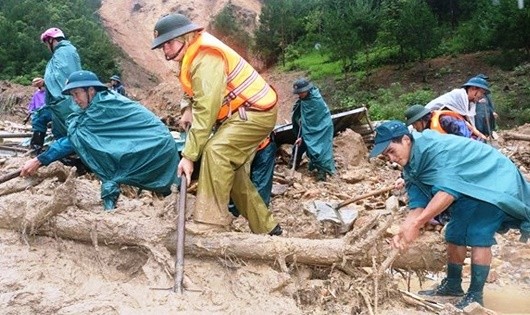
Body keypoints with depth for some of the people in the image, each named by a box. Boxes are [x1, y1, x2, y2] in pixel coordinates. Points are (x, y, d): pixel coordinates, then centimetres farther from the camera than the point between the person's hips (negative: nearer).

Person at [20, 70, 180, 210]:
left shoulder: (103, 105, -10)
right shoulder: (107, 101, 18)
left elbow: (76, 136, -10)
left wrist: (39, 160, -7)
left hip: (152, 147, -9)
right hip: (160, 146, 9)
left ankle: (110, 188, -11)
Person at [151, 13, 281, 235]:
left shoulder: (206, 58, -22)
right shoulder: (195, 56, 10)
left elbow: (206, 110, -27)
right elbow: (200, 99, 15)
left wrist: (189, 155, -26)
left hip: (255, 112, -11)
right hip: (240, 112, 11)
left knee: (216, 151, -28)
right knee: (229, 167, 11)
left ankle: (210, 223, -26)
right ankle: (264, 227, 20)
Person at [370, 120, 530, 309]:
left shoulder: (434, 146, -31)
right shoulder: (411, 166, -2)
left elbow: (448, 189, -39)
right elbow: (418, 203, -7)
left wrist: (415, 224, -42)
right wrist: (404, 229, -24)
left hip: (493, 180, -9)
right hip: (468, 189, 9)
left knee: (478, 237, -15)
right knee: (454, 235, 9)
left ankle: (475, 295, -5)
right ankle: (452, 285, 24)